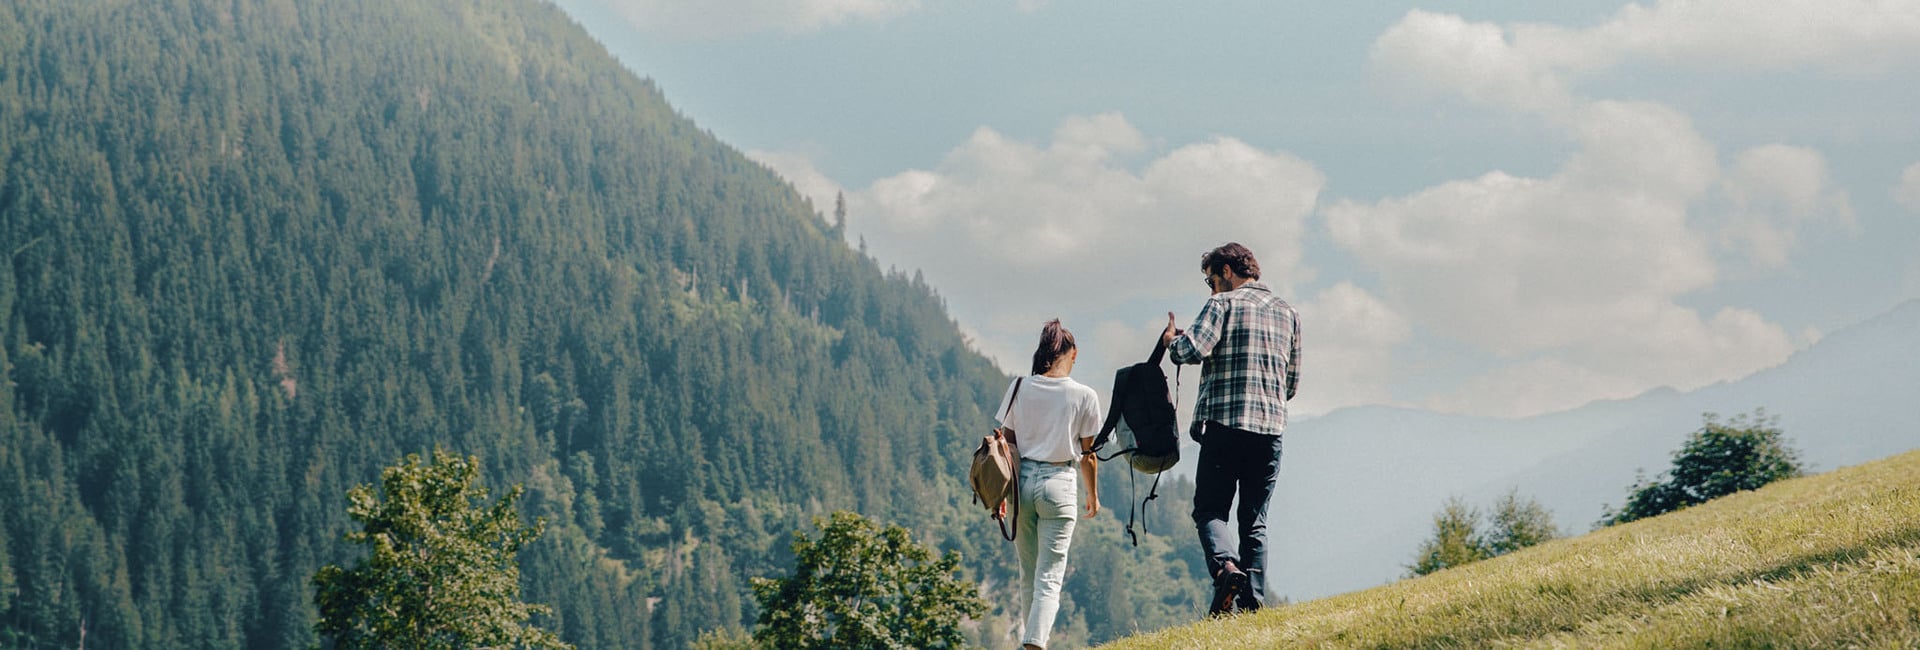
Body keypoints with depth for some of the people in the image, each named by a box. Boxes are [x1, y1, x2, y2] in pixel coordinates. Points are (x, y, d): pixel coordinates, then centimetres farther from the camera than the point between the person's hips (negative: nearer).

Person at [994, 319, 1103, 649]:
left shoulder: (1019, 388, 1)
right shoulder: (1084, 396, -4)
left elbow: (1007, 443, 5)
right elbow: (1087, 454, 3)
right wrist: (1093, 495, 18)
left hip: (1022, 480, 3)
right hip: (1059, 485, -3)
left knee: (1028, 574, 15)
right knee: (1050, 577, -5)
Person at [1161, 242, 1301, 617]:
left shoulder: (1223, 304, -1)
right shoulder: (1287, 313, 17)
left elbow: (1195, 349, -15)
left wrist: (1172, 341, 6)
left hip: (1225, 425, -5)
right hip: (1271, 428, 5)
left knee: (1209, 511, 3)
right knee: (1254, 520, 9)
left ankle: (1226, 566, -24)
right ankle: (1253, 598, -2)